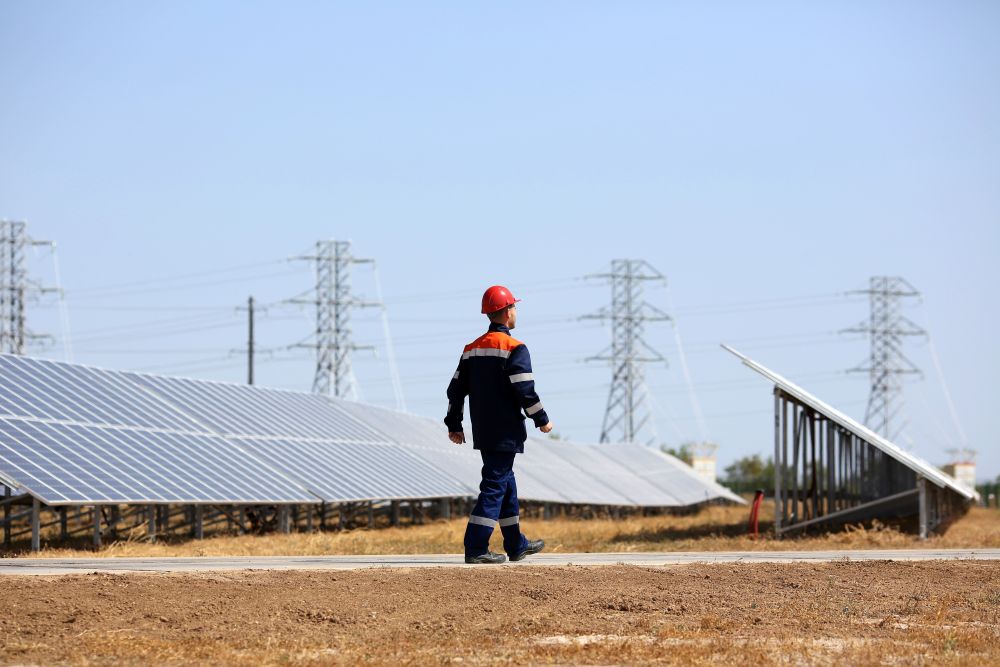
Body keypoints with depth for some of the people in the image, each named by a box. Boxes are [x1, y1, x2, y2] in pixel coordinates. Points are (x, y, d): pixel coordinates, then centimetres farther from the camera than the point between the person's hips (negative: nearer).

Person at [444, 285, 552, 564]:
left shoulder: (471, 349, 11)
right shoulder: (514, 348, -12)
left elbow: (456, 389, 11)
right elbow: (525, 390, -17)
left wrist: (454, 425, 17)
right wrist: (542, 420, -6)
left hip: (482, 432, 8)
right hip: (505, 432, -8)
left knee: (505, 482, 18)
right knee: (495, 485, -8)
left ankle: (517, 544, 27)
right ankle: (475, 547, -15)